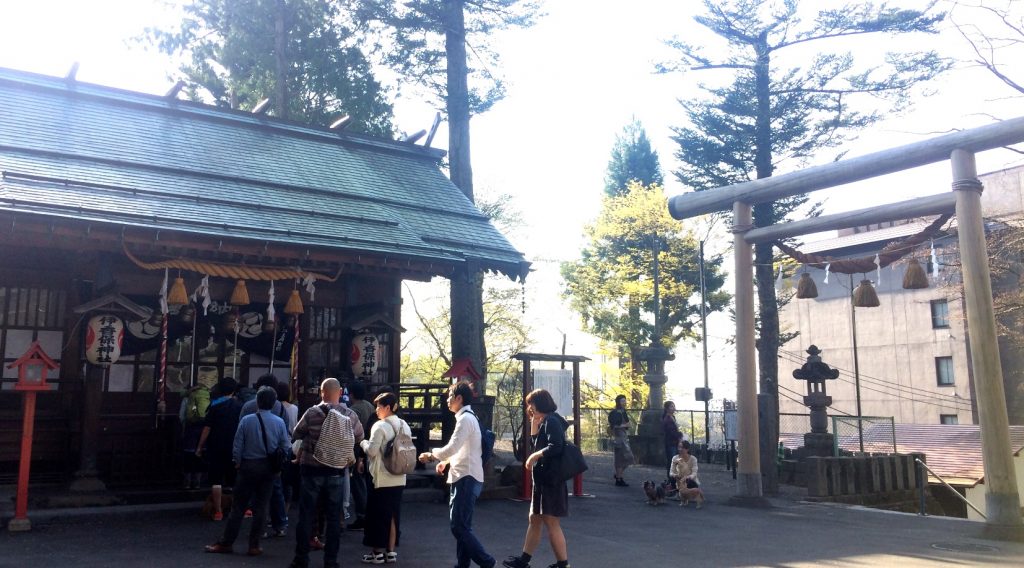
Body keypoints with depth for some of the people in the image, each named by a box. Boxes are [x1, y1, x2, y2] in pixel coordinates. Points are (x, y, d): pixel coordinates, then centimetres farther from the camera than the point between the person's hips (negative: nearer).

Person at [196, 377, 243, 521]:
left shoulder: (214, 406, -5)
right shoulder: (240, 405, 1)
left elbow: (207, 428, -8)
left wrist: (199, 447, -1)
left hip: (216, 448, -2)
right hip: (234, 448, 3)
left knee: (216, 480, 2)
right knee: (235, 479, 14)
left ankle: (218, 511, 1)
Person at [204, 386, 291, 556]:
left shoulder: (246, 421, -9)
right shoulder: (279, 422, -6)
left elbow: (237, 445, -5)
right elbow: (285, 447, -4)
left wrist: (237, 463, 11)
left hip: (248, 466, -1)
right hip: (268, 468, 1)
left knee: (239, 506, 7)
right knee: (260, 507, 9)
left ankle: (226, 543, 14)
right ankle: (254, 545, 13)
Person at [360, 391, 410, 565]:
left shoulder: (380, 426, -14)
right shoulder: (404, 426, 8)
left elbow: (372, 451, -16)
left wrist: (363, 442, 2)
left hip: (381, 478, -7)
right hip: (398, 478, 7)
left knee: (377, 515, 5)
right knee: (393, 515, 11)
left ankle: (377, 552, 11)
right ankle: (391, 552, 15)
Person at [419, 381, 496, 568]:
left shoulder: (465, 418, -15)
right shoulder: (468, 417, 16)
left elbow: (451, 448, -21)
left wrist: (431, 455, -6)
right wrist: (447, 462, 11)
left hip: (467, 479, -10)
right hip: (465, 477, 10)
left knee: (458, 526, -9)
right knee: (461, 525, 13)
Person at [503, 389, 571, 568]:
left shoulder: (551, 421, -15)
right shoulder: (545, 422, 16)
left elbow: (555, 447, -26)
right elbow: (537, 443, 17)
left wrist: (535, 456, -16)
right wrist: (534, 423, 10)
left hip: (551, 479, -10)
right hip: (543, 479, 10)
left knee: (551, 522, -5)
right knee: (535, 519, 15)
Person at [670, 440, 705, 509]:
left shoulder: (693, 459, -12)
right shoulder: (675, 458, -8)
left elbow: (694, 474, -19)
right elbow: (671, 473, -9)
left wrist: (687, 477, -40)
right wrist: (674, 475, -33)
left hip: (691, 481, -2)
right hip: (680, 482, 2)